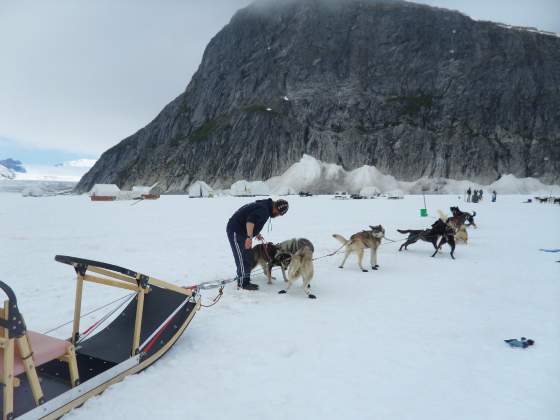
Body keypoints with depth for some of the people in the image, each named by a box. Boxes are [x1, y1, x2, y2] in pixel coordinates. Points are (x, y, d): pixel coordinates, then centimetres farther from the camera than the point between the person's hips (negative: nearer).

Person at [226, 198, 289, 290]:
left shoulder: (264, 205, 11)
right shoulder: (264, 209, -21)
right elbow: (250, 220, -35)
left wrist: (257, 233, 32)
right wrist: (249, 237, -39)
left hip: (241, 231, 10)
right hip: (235, 231, -10)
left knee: (248, 258, 13)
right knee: (243, 258, -7)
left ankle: (245, 281, 21)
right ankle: (243, 283, 1)